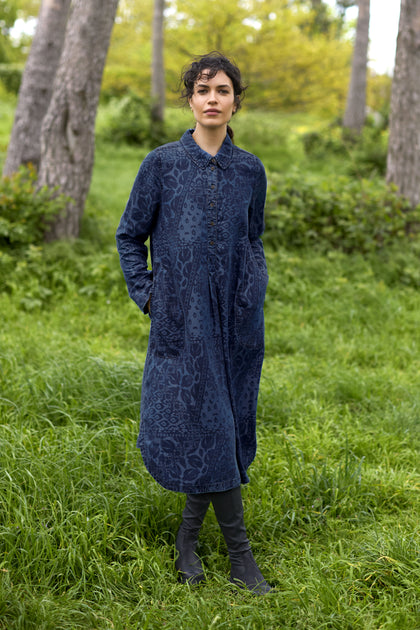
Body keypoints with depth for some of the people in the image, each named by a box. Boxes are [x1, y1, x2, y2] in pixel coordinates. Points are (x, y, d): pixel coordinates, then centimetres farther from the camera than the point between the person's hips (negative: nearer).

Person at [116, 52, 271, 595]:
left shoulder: (249, 170, 7)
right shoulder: (163, 164, 0)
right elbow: (129, 236, 7)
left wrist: (254, 293, 8)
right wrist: (146, 297, 0)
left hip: (237, 317, 3)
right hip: (183, 316, -3)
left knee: (228, 424, 6)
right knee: (204, 428, -6)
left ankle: (188, 536, 23)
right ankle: (240, 554, 3)